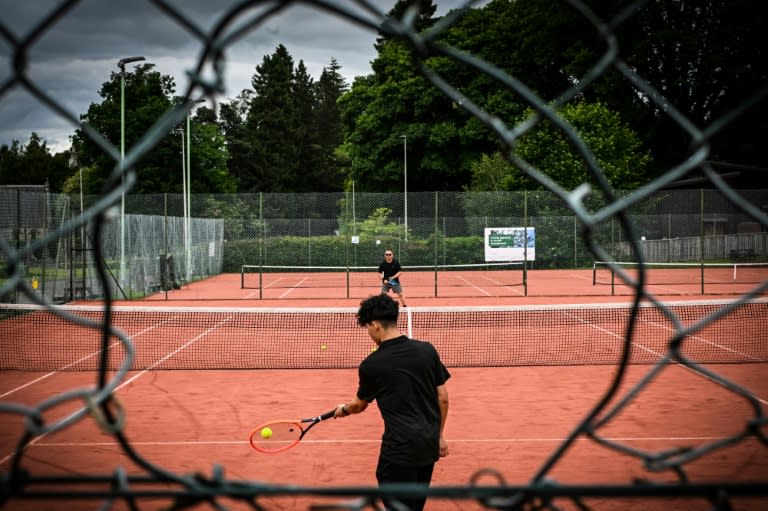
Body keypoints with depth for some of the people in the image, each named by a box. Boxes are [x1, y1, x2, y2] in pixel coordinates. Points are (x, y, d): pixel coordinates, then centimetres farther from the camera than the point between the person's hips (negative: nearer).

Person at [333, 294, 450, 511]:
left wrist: (343, 409, 33)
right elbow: (443, 398, 6)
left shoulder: (370, 365, -8)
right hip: (430, 444, 5)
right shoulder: (428, 350, 0)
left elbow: (359, 405, 11)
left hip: (400, 447, -5)